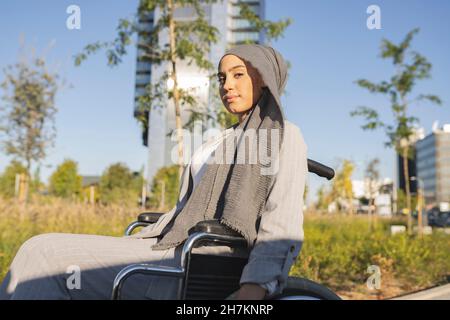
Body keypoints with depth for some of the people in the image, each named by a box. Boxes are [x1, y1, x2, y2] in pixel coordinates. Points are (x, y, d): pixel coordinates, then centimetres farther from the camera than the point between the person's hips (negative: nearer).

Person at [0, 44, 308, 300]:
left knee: (47, 256, -15)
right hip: (177, 251, 7)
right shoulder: (216, 143, 26)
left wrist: (255, 287, -26)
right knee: (42, 250, -5)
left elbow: (284, 224, -11)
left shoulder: (285, 136, 2)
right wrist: (129, 242, 15)